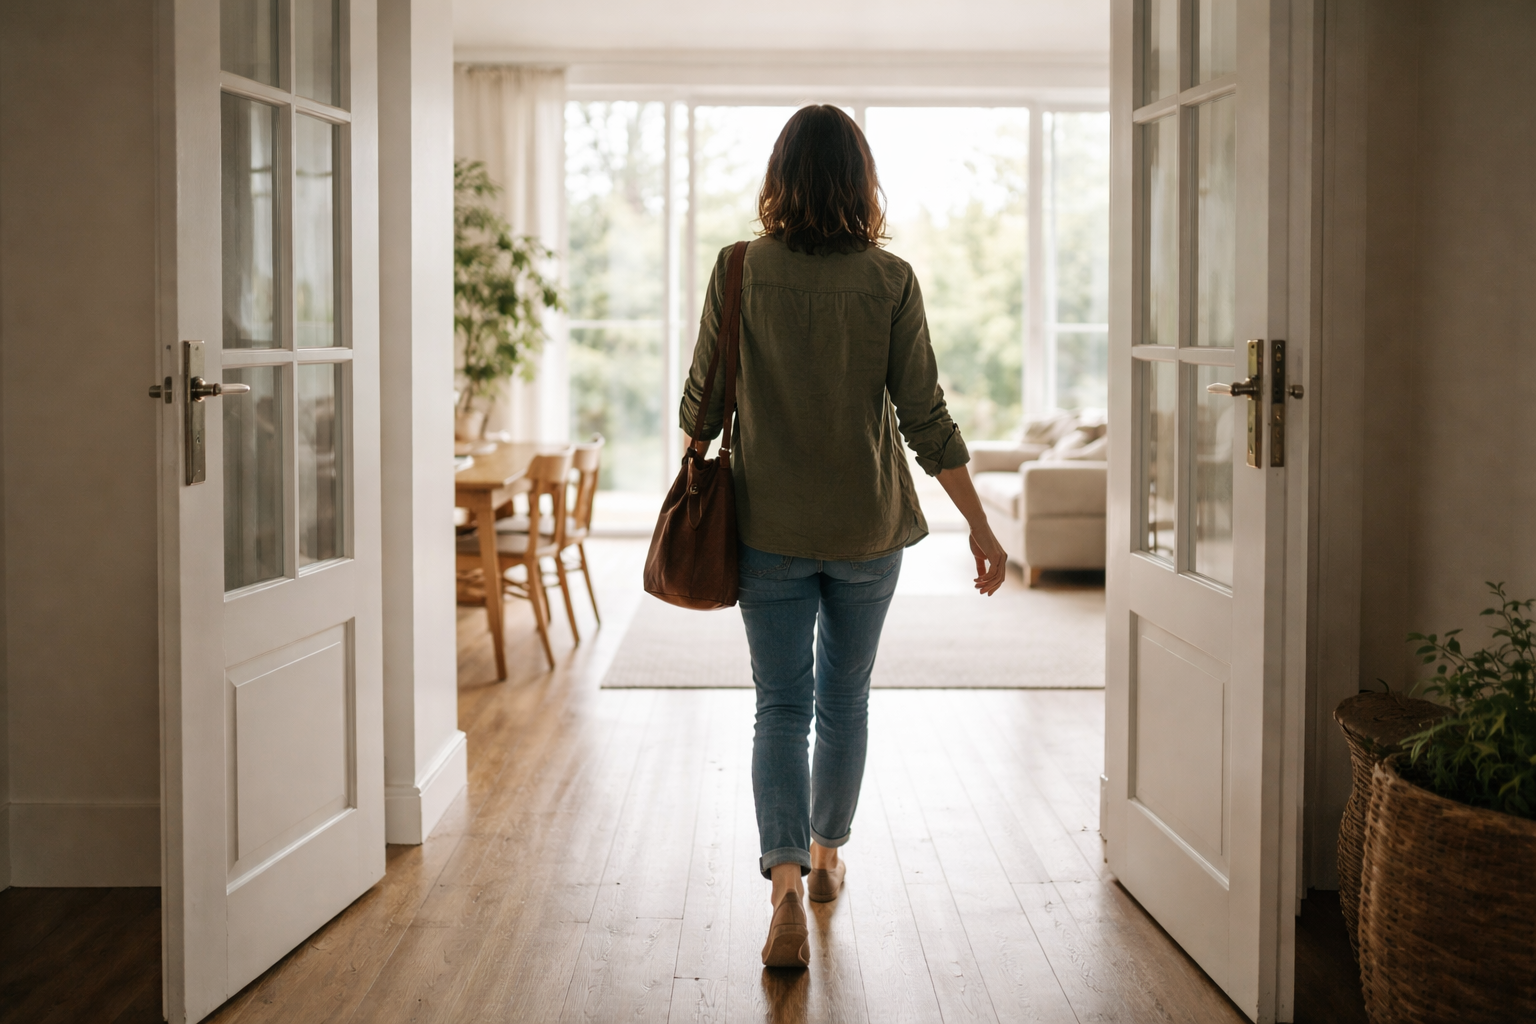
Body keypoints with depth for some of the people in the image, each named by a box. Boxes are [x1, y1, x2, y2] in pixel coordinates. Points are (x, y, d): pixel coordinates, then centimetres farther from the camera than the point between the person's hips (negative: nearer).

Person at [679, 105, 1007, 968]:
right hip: (868, 525, 1)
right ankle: (826, 855, 35)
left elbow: (703, 402, -1)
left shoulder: (740, 272, -7)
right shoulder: (890, 281, -8)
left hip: (770, 525, -1)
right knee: (846, 697, 18)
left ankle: (787, 882, -14)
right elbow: (927, 418, -8)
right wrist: (980, 526, -1)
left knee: (782, 708, 3)